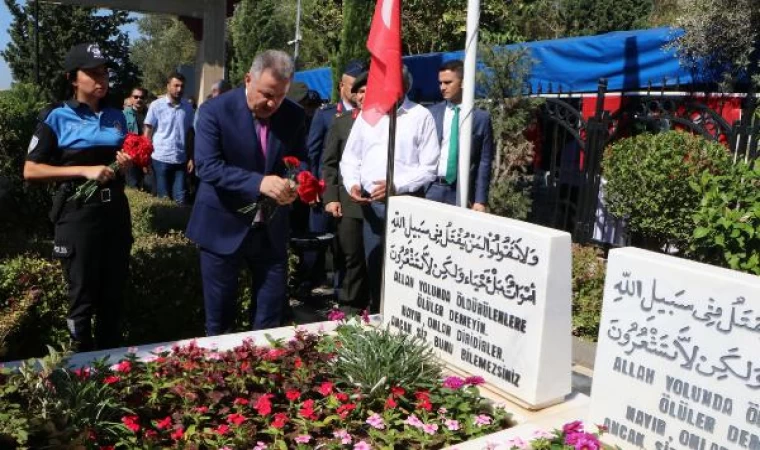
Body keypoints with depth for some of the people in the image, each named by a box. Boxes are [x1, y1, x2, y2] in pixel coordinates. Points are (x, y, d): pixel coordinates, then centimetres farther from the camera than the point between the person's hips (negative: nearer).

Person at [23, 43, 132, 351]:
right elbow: (30, 170, -9)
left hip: (116, 210, 5)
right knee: (82, 296, 7)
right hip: (78, 214, -5)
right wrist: (85, 170, -19)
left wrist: (127, 163, -1)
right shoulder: (57, 118, -6)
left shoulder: (116, 116, 9)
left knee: (114, 293, 15)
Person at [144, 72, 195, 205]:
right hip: (160, 159, -2)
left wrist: (191, 158, 6)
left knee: (180, 199, 4)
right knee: (163, 198, 5)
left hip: (180, 160, 2)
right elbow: (147, 132, 0)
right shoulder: (156, 105, -3)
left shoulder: (188, 107, 4)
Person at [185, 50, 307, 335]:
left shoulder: (294, 115, 0)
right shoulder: (215, 110, -12)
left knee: (271, 317, 12)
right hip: (224, 227, -3)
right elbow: (207, 166, -21)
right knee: (219, 318, 11)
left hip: (271, 229, 3)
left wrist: (294, 184, -16)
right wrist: (258, 182, -34)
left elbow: (299, 160, 8)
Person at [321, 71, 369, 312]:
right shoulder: (341, 123, 10)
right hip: (349, 203, 1)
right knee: (351, 259, 5)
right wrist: (330, 197, -1)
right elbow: (329, 163, 8)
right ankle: (350, 308, 17)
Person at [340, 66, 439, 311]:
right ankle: (376, 312, 24)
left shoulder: (421, 116, -3)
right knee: (373, 264, 10)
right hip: (371, 202, 4)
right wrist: (352, 183, -6)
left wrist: (397, 184, -17)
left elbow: (430, 167, -6)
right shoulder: (367, 113, 10)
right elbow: (350, 158, 13)